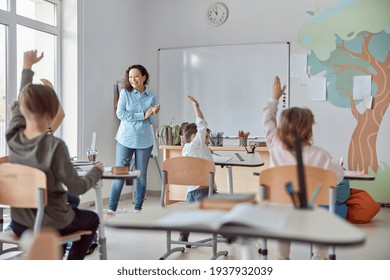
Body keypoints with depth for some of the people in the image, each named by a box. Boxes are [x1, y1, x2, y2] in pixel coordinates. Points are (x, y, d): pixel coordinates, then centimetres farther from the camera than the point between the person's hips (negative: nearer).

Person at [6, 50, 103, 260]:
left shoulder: (13, 137, -10)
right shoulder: (54, 145, -26)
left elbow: (20, 103, 8)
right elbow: (77, 187, -20)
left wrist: (27, 67, 21)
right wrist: (97, 170, -1)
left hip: (19, 224, 5)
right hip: (50, 225, -5)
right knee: (92, 219, 26)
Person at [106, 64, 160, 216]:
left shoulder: (151, 97, 5)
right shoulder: (125, 93, -1)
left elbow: (151, 121, 7)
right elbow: (120, 114, -12)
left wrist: (153, 114, -15)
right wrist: (143, 115, -14)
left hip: (144, 140, 2)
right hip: (125, 139, -2)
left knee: (141, 176, 8)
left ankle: (138, 209, 20)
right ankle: (111, 209, 5)